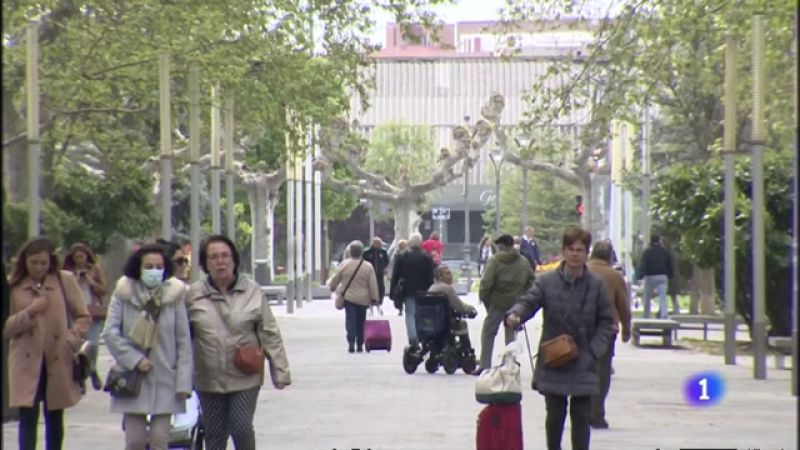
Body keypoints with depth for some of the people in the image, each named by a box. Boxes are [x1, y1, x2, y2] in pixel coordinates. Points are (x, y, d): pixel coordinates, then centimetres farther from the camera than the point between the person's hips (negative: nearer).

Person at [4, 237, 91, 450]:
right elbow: (6, 328, -1)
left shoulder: (65, 280, 0)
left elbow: (83, 317, 6)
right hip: (26, 363, -1)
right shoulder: (13, 286, 1)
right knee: (28, 418, -9)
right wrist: (30, 312, -15)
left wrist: (71, 341, -8)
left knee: (55, 418, 13)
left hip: (58, 362, 1)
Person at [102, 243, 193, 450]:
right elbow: (110, 333, -5)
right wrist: (135, 359, -13)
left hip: (165, 381, 0)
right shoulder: (124, 293, -2)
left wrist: (183, 381, -6)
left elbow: (183, 341, -1)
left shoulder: (175, 294, -2)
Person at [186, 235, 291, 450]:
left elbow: (269, 334, -1)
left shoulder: (252, 291, -3)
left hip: (245, 377, -1)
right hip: (209, 379, 1)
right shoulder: (194, 295, -2)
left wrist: (280, 372, -3)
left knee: (242, 428, -8)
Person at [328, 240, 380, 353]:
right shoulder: (368, 266, -5)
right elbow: (373, 284, -4)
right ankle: (360, 345, 14)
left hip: (348, 297, -1)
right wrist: (374, 298, 3)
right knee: (360, 322, 11)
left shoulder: (344, 264, -6)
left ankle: (351, 342, -16)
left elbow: (336, 279, 5)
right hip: (363, 299, 1)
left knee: (350, 320, -1)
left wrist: (332, 286, 26)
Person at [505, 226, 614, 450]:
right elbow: (529, 301, -10)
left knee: (581, 416, 1)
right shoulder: (547, 281, -2)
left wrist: (594, 350, -8)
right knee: (555, 415, 8)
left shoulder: (596, 284, 0)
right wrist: (515, 314, -33)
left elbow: (606, 320, 3)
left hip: (583, 363, 0)